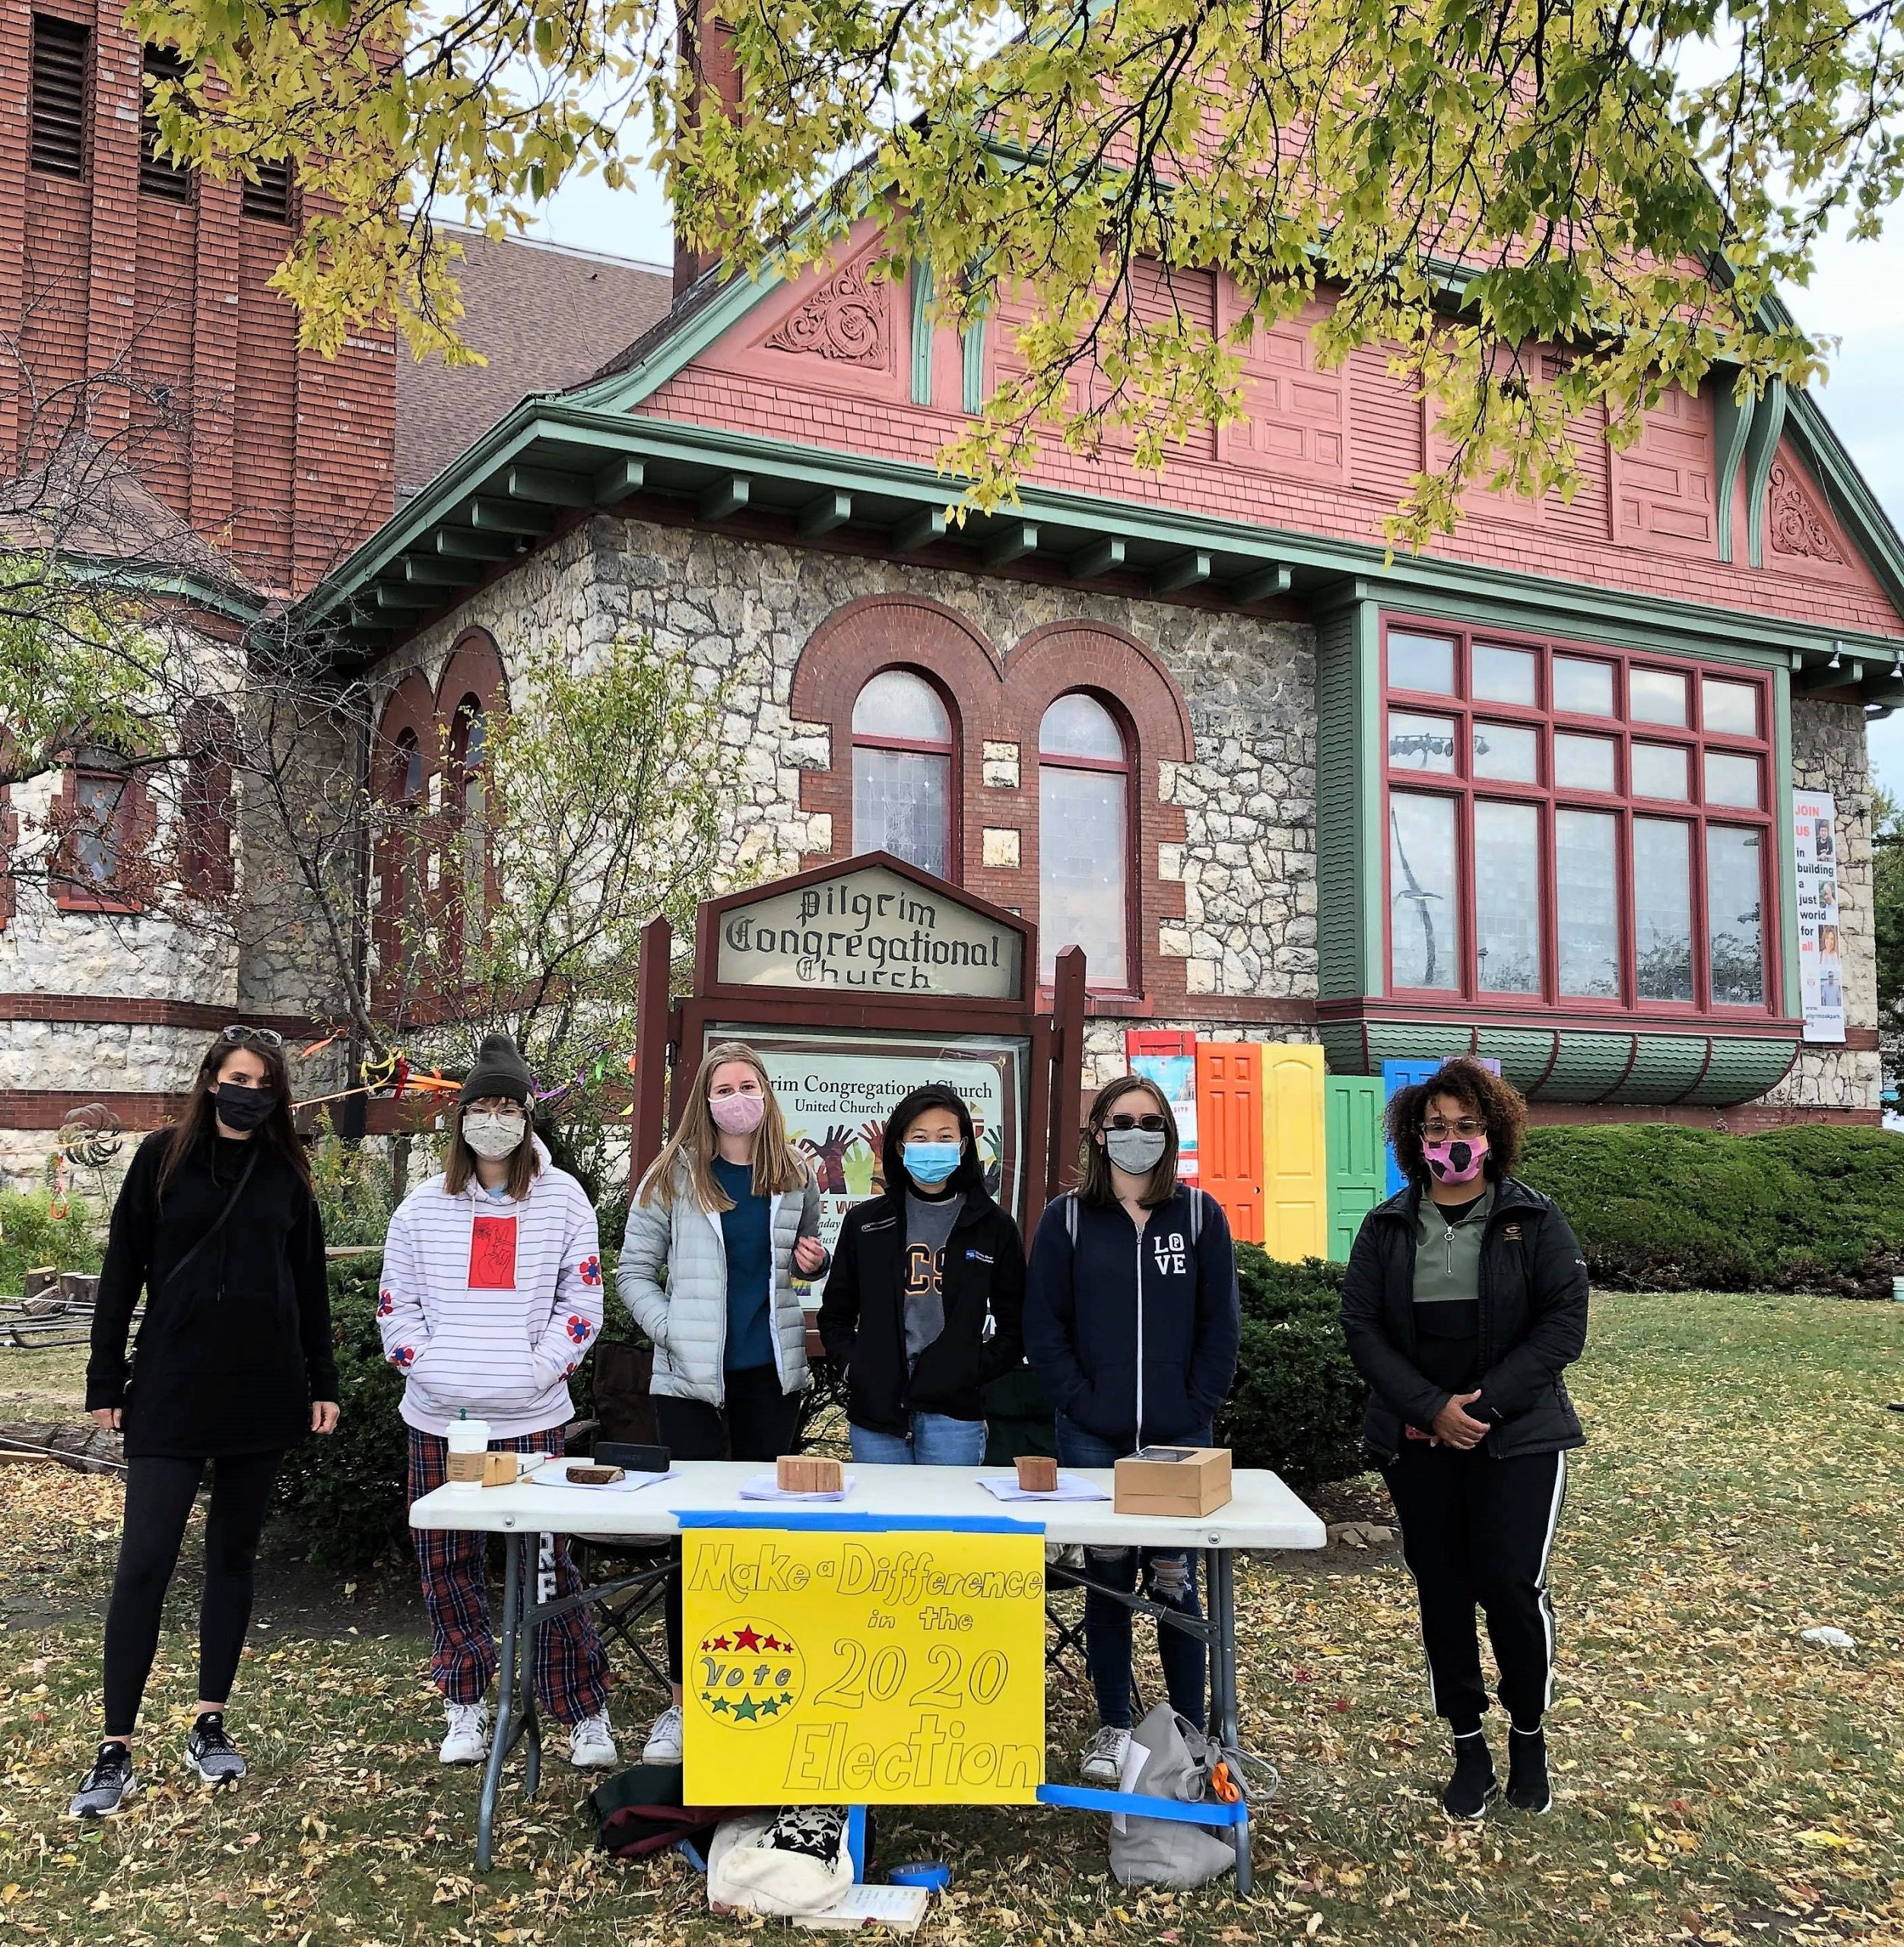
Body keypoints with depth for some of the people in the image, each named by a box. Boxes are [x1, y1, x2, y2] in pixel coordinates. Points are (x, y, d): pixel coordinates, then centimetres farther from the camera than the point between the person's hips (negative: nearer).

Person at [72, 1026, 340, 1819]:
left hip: (261, 1395, 3)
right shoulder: (164, 1157, 1)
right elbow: (121, 1273, 1)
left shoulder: (287, 1174, 7)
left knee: (234, 1555, 10)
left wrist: (322, 1383, 7)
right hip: (170, 1393, -3)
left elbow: (310, 1285, 11)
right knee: (144, 1562, -6)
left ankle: (210, 1724, 20)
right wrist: (105, 1381, -2)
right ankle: (116, 1750, 0)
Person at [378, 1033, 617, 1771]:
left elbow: (582, 1299, 4)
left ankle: (585, 1712, 6)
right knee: (448, 1562, 8)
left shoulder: (562, 1198, 4)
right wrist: (433, 1372, -4)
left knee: (546, 1561, -4)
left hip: (530, 1416, -2)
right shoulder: (424, 1206, 8)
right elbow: (395, 1304, 9)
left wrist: (537, 1371, -6)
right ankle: (465, 1704, 23)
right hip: (439, 1418, 2)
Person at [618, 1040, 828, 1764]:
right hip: (693, 1378, -3)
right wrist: (672, 1332, -15)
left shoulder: (796, 1176, 7)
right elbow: (634, 1272, 0)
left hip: (773, 1373, 3)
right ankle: (683, 1700, 8)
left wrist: (815, 1261, -1)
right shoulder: (672, 1176, -2)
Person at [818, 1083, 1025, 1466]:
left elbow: (1014, 1325, 7)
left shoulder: (992, 1227, 5)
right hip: (875, 1407, 1)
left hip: (953, 1410, -1)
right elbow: (836, 1314, 14)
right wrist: (853, 1368, -1)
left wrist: (973, 1372, -6)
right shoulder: (866, 1222, 8)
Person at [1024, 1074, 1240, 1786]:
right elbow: (1043, 1326, 1)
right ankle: (1113, 1728, 18)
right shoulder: (1067, 1219, 3)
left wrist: (1197, 1409, -6)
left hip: (1180, 1437, 0)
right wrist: (1081, 1405, -8)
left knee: (1174, 1581, 2)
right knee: (1107, 1579, 6)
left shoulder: (1200, 1215, 4)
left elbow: (1221, 1325, 3)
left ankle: (1192, 1729, 14)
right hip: (1094, 1437, 0)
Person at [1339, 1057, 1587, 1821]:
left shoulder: (1534, 1220, -1)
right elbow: (1361, 1328, -1)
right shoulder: (1386, 1228, 4)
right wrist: (1432, 1407, -14)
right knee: (1441, 1588, 7)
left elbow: (1564, 1324, -7)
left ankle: (1528, 1732, 17)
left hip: (1518, 1439, -2)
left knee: (1511, 1582, -7)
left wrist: (1486, 1403, -15)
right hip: (1417, 1441, 3)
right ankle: (1468, 1746, 19)